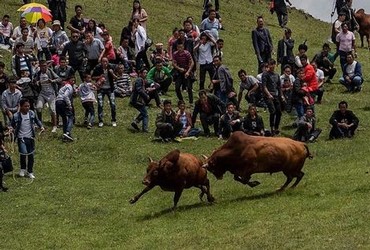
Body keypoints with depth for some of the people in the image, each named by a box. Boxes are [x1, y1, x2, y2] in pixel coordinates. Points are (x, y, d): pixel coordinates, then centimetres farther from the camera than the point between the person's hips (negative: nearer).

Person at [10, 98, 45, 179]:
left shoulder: (32, 114, -2)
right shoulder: (16, 116, -10)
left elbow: (37, 121, 14)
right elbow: (12, 125, 2)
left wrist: (41, 126, -2)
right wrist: (11, 128, -20)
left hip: (30, 137, 4)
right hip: (21, 138, -3)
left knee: (31, 155, 8)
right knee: (23, 153, -17)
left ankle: (30, 172, 25)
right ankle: (23, 169, 10)